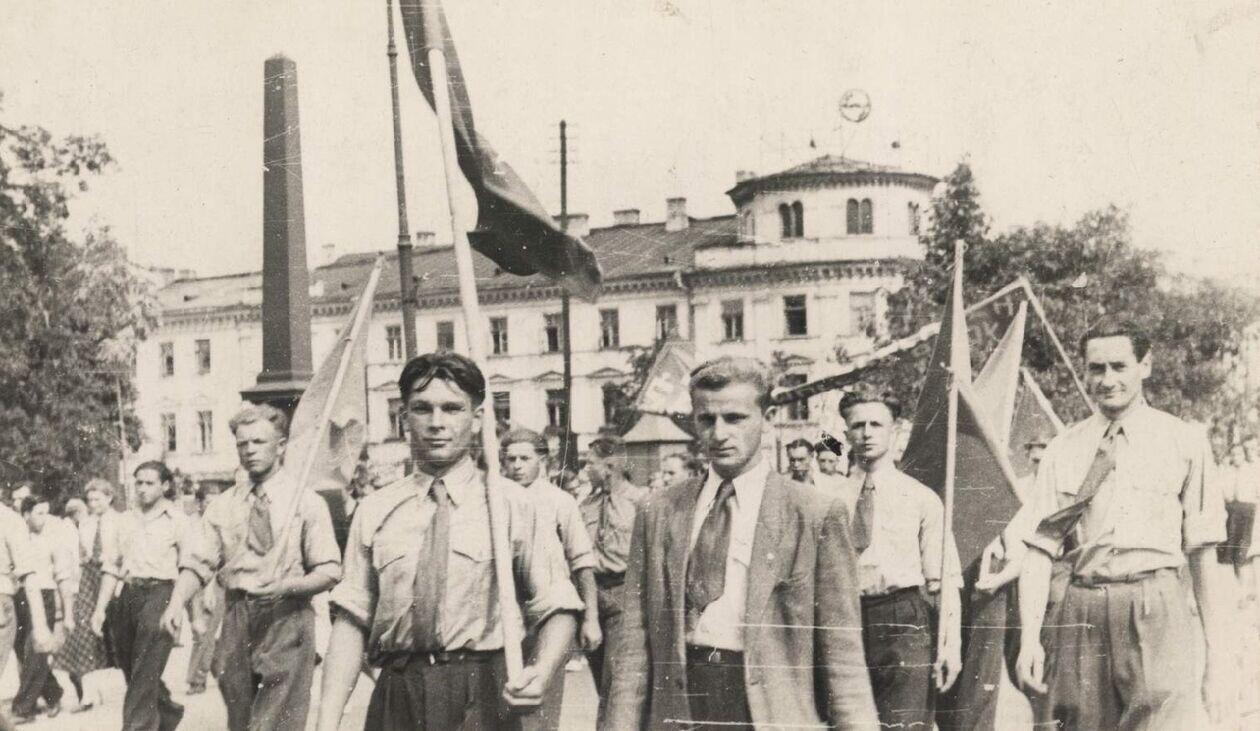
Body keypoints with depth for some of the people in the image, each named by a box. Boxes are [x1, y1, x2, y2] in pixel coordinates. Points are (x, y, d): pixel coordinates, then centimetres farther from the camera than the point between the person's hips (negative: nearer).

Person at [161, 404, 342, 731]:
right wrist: (177, 603, -15)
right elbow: (198, 563, 4)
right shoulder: (223, 505, 10)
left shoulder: (307, 502, 0)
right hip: (236, 619, 4)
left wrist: (285, 586, -20)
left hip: (286, 620, -4)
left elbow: (329, 571, -3)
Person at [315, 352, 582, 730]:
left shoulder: (510, 504, 2)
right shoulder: (375, 511, 9)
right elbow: (351, 620, 5)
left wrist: (542, 670, -19)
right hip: (396, 700, 2)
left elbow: (557, 608, 1)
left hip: (480, 699, -2)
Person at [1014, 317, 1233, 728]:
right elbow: (1039, 549, 4)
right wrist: (1029, 639, -8)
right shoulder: (1063, 451, 10)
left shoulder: (1184, 441, 7)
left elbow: (1203, 552, 6)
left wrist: (1216, 652, 4)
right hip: (1081, 615, 2)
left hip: (1157, 616, -2)